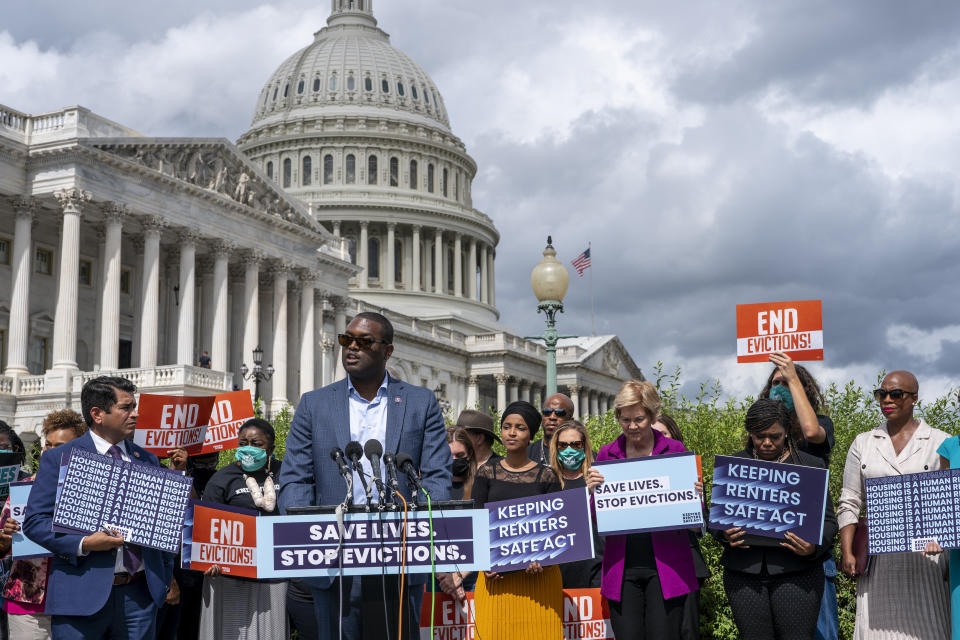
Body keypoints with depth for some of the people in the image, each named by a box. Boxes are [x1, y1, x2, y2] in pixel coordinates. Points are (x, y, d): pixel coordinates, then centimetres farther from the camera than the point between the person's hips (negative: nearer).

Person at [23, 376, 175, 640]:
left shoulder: (148, 460, 14)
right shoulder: (58, 458, 1)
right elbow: (34, 521, -4)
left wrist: (166, 579, 12)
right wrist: (83, 544, -17)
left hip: (140, 594, 4)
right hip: (81, 596, -3)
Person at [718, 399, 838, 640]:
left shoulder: (811, 466, 7)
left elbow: (828, 520, 5)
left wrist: (814, 547, -15)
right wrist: (725, 534, -9)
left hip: (796, 571, -2)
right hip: (744, 573, 2)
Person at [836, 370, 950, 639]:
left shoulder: (940, 443, 6)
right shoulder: (863, 443, 12)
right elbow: (849, 503, 10)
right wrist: (847, 553, 0)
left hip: (925, 554, -2)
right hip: (878, 555, 2)